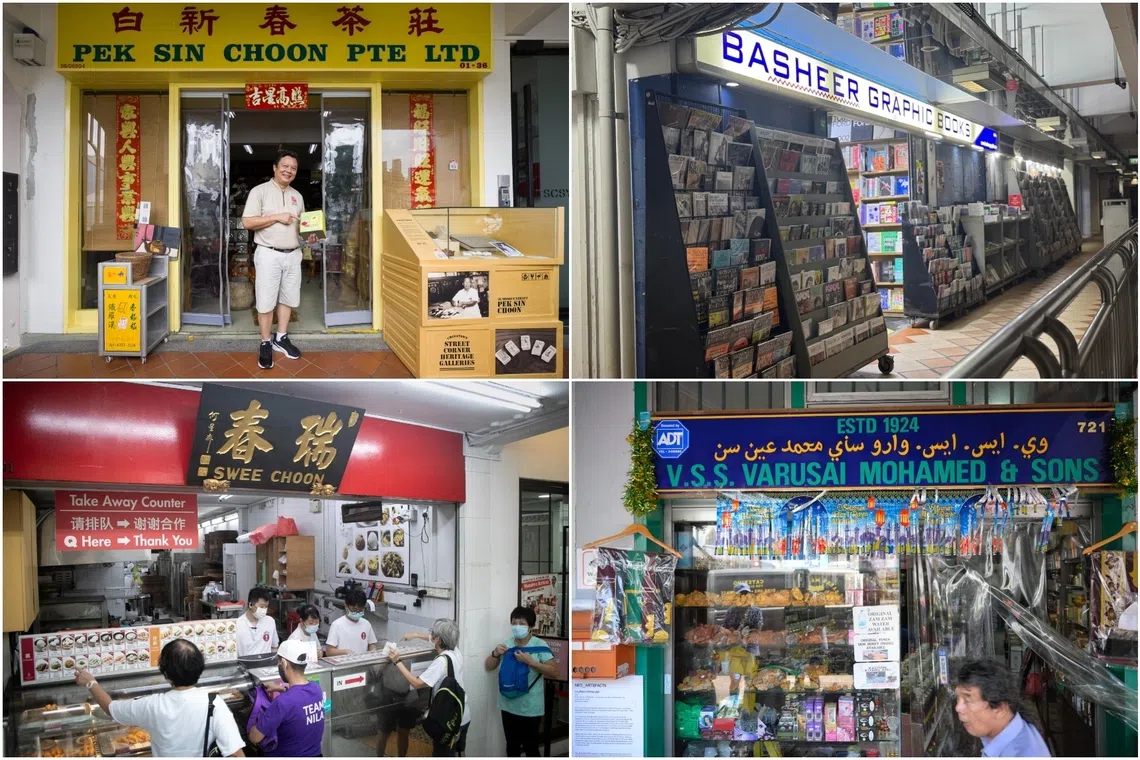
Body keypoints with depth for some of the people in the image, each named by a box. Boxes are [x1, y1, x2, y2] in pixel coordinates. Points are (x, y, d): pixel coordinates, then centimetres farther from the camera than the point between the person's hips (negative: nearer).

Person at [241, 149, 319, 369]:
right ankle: (265, 344, 6)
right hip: (269, 254, -6)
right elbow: (247, 222, -13)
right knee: (266, 301, -2)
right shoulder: (260, 191, -7)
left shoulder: (297, 196, 12)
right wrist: (277, 217, -18)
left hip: (293, 254, 6)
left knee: (288, 298, 11)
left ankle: (281, 338, 23)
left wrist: (310, 234, -2)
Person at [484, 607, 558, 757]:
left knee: (531, 747, 5)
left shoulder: (539, 645, -10)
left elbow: (554, 672, -15)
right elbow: (488, 666, 11)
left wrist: (531, 661, -24)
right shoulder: (506, 644, 5)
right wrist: (495, 654, -10)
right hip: (509, 706, 5)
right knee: (512, 746, 16)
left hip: (531, 708, -5)